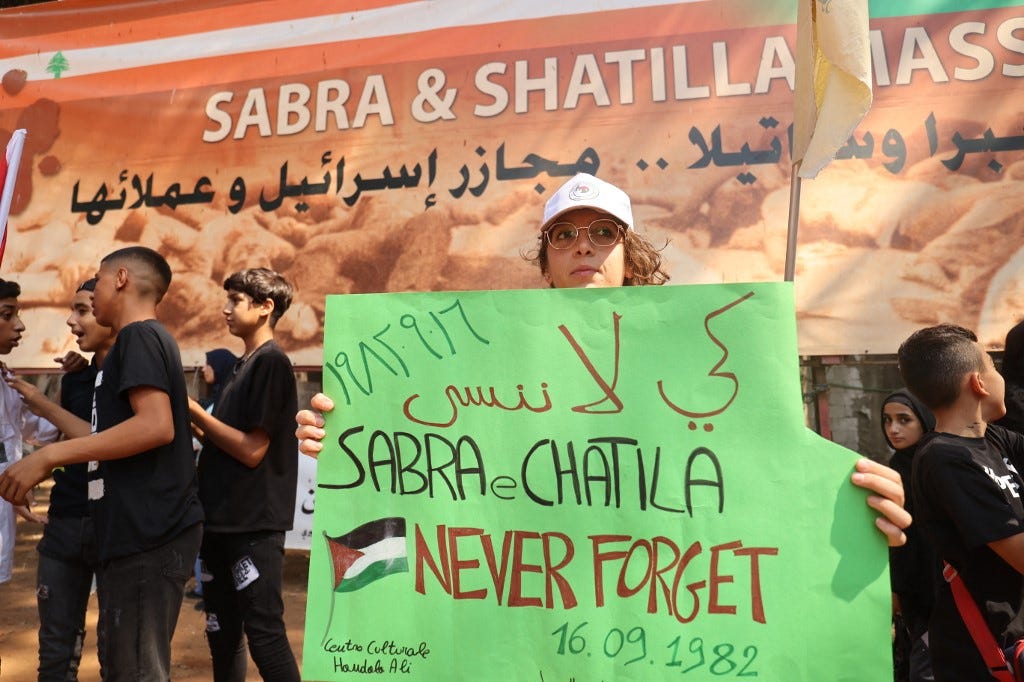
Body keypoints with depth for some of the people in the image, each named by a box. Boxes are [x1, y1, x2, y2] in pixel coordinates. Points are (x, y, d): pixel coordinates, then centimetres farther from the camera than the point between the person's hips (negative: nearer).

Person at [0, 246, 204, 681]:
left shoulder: (139, 336, -9)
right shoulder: (148, 340, 21)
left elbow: (156, 426, -24)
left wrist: (49, 456, -20)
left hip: (148, 531, -10)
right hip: (142, 529, 10)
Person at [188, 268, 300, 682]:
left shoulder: (271, 362, -13)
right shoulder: (245, 364, 15)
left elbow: (252, 450, -19)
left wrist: (193, 410, -12)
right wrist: (193, 421, 4)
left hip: (254, 525, -9)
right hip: (224, 520, 9)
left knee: (265, 634, -2)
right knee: (222, 632, 17)